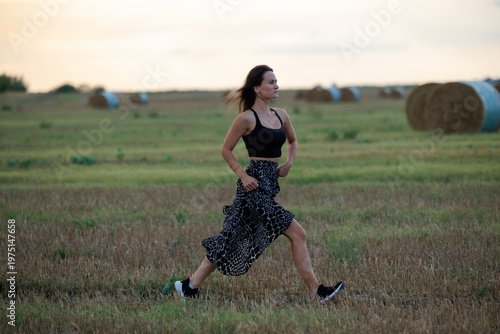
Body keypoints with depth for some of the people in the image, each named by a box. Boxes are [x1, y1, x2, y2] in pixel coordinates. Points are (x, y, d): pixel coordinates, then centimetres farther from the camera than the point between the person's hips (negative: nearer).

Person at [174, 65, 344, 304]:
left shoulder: (280, 115, 11)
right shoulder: (247, 118, -9)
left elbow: (293, 141, 28)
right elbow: (226, 150, -2)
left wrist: (288, 163, 11)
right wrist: (243, 175, -10)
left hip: (270, 183, 8)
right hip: (255, 184, -8)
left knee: (235, 240, 11)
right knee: (297, 234, -10)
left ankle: (190, 285, 17)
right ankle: (317, 291, -4)